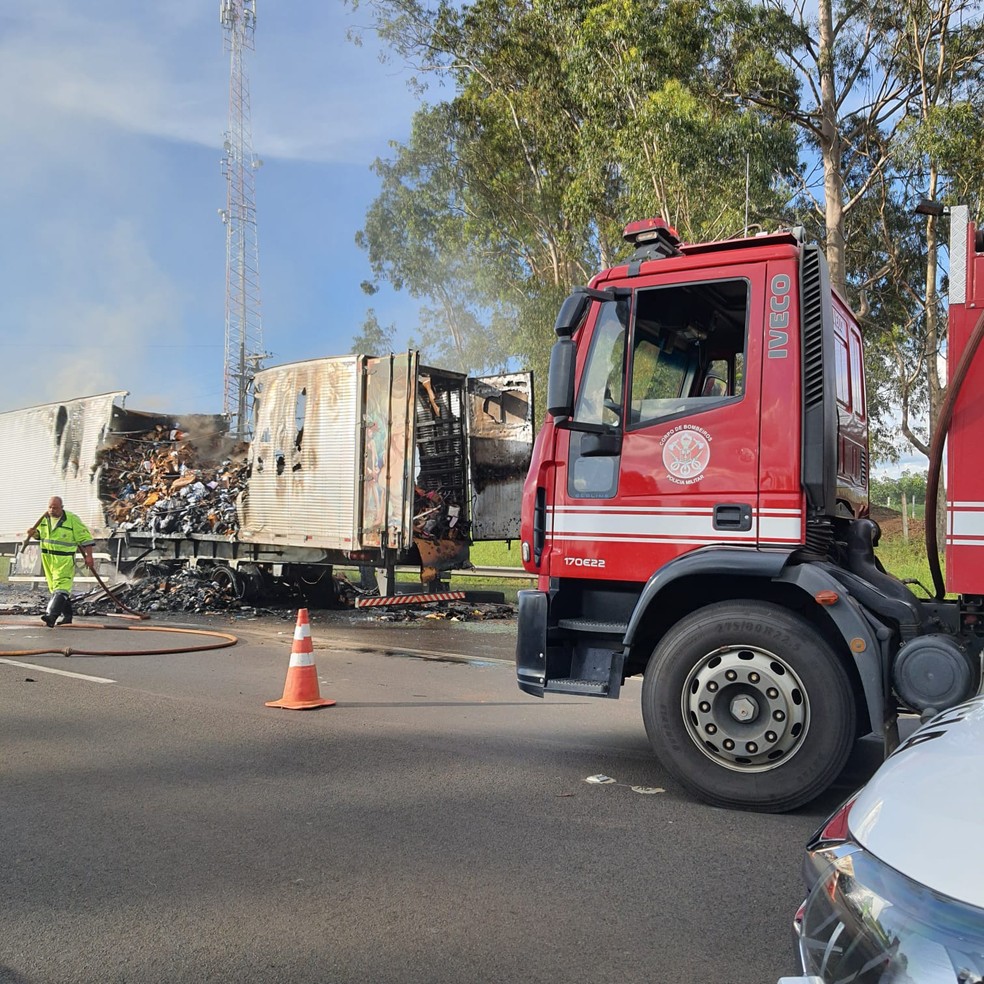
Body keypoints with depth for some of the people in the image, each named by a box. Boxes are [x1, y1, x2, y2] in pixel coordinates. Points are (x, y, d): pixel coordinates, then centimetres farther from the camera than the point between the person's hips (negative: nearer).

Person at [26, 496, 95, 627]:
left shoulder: (72, 519, -11)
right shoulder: (44, 518, 5)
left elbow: (85, 537, -8)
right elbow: (40, 533, 23)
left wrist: (88, 556, -11)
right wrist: (34, 533, -2)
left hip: (65, 559, -7)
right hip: (47, 558, 7)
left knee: (61, 586, -17)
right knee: (54, 587, 14)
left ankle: (52, 615, -29)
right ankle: (67, 616, 24)